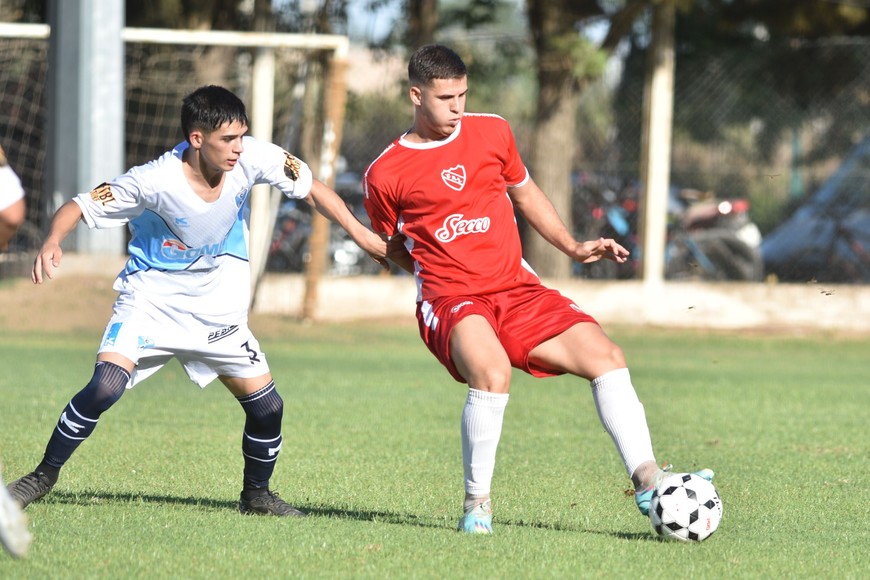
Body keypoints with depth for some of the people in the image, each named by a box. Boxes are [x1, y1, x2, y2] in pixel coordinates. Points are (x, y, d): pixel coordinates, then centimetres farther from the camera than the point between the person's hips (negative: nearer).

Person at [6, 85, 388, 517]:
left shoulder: (252, 159, -17)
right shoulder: (157, 181, -26)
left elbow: (311, 189, -1)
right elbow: (81, 206, -19)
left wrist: (360, 234, -5)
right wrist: (53, 241, -38)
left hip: (217, 310, 4)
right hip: (151, 298, -4)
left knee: (266, 405, -1)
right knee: (105, 386, -23)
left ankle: (256, 493, 25)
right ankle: (44, 475, -5)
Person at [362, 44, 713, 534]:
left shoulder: (491, 132, 8)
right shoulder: (385, 175, -1)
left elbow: (525, 192, 25)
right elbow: (393, 249, 16)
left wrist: (573, 247, 16)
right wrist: (442, 274, 3)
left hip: (519, 289, 5)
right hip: (451, 300, -5)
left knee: (606, 356, -14)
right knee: (492, 372, -35)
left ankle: (648, 481, -13)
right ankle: (478, 504, -19)